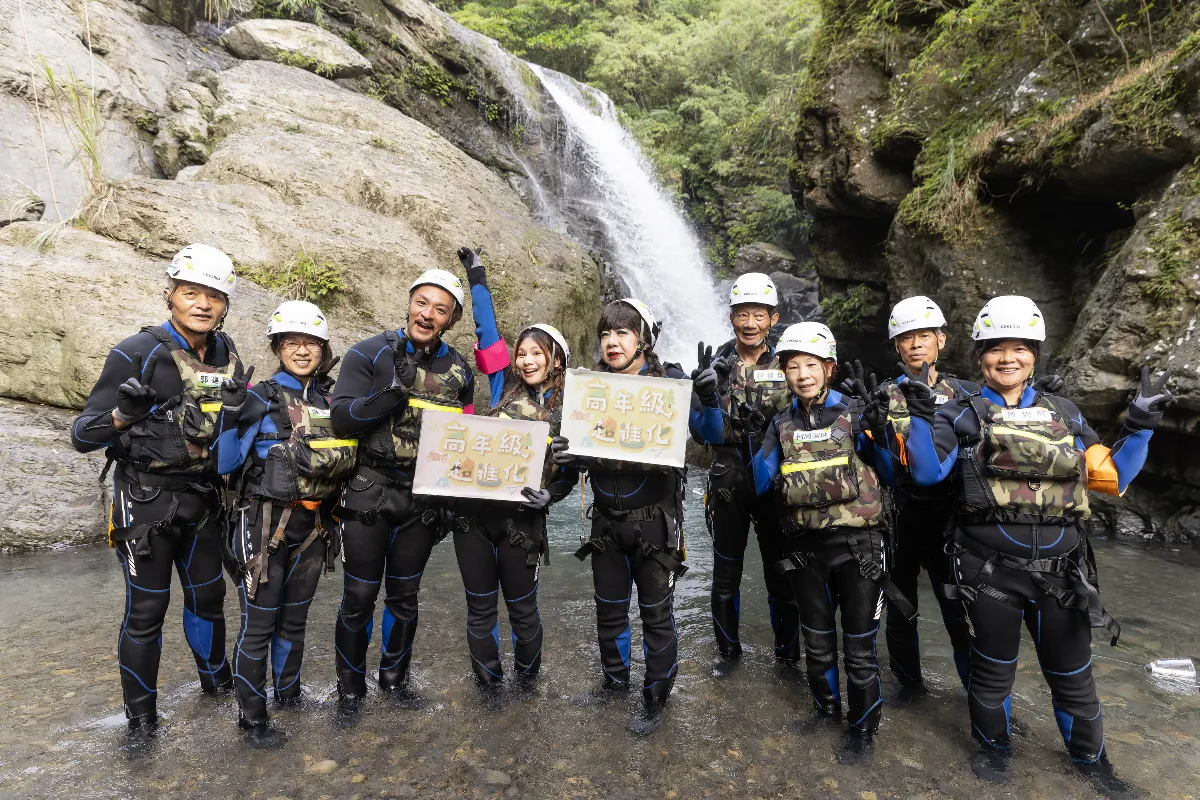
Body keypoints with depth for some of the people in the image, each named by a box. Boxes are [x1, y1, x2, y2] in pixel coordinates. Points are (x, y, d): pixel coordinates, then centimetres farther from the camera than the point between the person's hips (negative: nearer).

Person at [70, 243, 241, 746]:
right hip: (146, 500, -5)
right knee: (146, 608, 4)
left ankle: (216, 678, 39)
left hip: (202, 498, 5)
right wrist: (123, 414, -33)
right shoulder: (137, 354, -16)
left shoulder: (226, 353, 1)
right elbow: (82, 435, -15)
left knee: (208, 594, 18)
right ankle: (140, 712, 25)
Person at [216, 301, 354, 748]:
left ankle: (289, 695, 37)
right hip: (266, 523, -5)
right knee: (259, 622, 3)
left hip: (313, 526, 5)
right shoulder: (263, 397, -7)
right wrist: (231, 414, -21)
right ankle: (252, 718, 20)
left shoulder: (333, 400, 7)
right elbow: (226, 465, -10)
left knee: (294, 618, 19)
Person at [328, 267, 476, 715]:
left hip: (424, 499, 3)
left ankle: (394, 677, 35)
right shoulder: (371, 354, -7)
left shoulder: (459, 371, 5)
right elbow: (341, 418, -16)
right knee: (360, 595, 6)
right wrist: (394, 390, -27)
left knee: (404, 594, 16)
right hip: (369, 493, -3)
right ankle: (350, 686, 28)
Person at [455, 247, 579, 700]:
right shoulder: (505, 387, 5)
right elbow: (487, 332, 8)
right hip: (475, 508, 3)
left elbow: (571, 470, 0)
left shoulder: (567, 408, -2)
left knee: (522, 606, 13)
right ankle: (489, 685, 34)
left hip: (521, 517, -2)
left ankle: (527, 679, 39)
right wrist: (477, 277, 10)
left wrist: (551, 495, -19)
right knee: (480, 606, 13)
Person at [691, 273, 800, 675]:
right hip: (727, 483, 0)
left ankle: (788, 652, 30)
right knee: (725, 572, 12)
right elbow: (708, 434, -8)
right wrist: (706, 397, -27)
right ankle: (728, 649, 30)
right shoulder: (717, 364, -2)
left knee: (780, 571, 10)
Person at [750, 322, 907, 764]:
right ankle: (827, 710, 42)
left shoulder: (854, 412, -7)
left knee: (858, 646, 9)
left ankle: (862, 728, 30)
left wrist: (876, 433, -19)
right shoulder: (782, 424, 2)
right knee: (817, 641, 19)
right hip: (806, 548, 3)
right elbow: (760, 485, 0)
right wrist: (763, 445, -16)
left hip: (857, 544, -3)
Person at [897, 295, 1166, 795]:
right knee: (992, 670, 15)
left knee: (1072, 675, 19)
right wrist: (921, 414, -27)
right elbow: (927, 472, -16)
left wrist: (1141, 424, 0)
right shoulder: (962, 416, -3)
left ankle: (1090, 757, 43)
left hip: (1061, 573, 3)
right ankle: (994, 747, 39)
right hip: (990, 572, -3)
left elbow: (1112, 477, 9)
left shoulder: (1064, 415, 8)